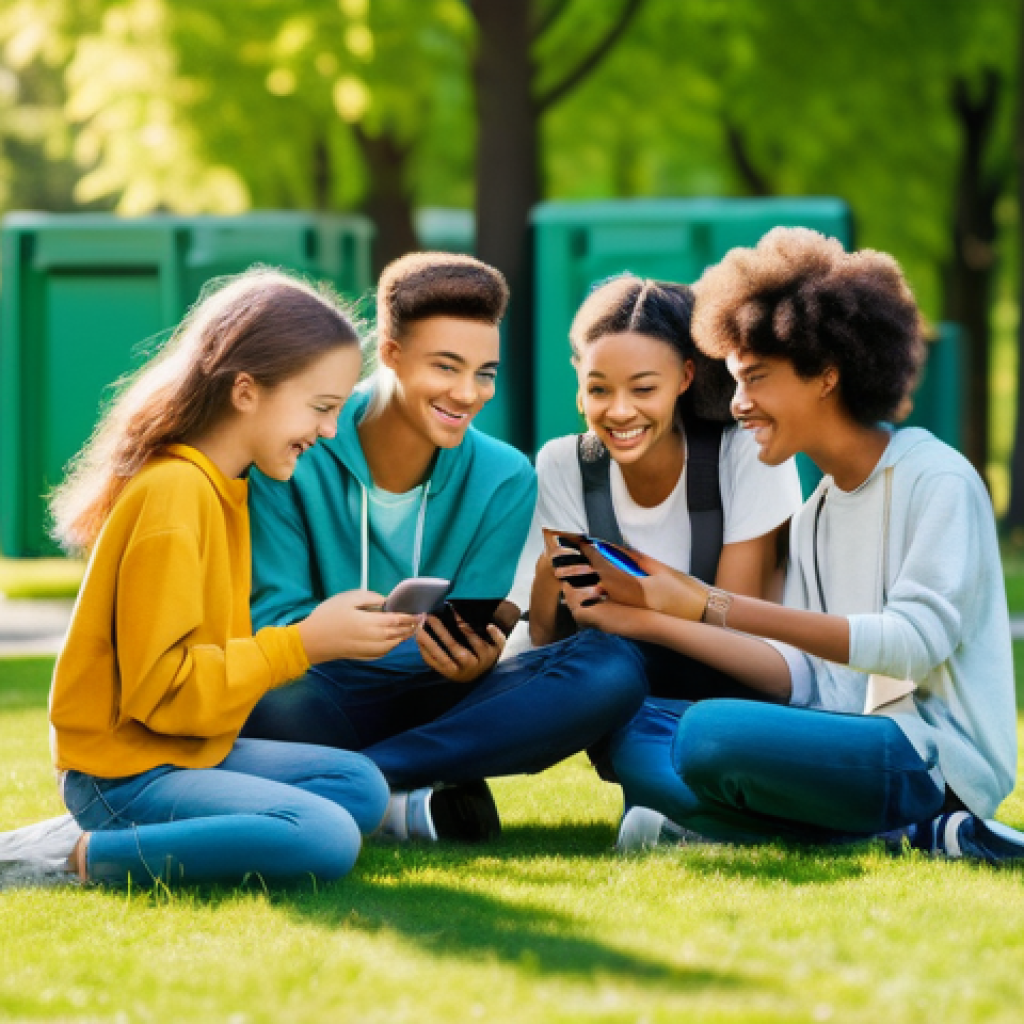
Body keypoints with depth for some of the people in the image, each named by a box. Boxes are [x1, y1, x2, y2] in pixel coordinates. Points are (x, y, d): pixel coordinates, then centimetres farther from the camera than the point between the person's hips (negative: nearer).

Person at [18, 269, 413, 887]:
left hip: (192, 750, 10)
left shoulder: (221, 488, 12)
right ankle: (103, 857, -14)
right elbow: (160, 687, -23)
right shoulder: (173, 491, -19)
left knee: (361, 787, 8)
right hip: (125, 771, -10)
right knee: (324, 841, -25)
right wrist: (304, 644, -18)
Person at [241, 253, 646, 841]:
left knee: (612, 670, -23)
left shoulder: (504, 479, -1)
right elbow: (273, 618, -12)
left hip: (435, 703, 4)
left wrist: (475, 660, -29)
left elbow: (469, 638, -3)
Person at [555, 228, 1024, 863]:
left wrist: (717, 608, -24)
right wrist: (654, 619, 1)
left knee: (711, 733, -29)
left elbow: (916, 643, -19)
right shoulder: (815, 519, 19)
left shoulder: (937, 481, -6)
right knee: (639, 747, -9)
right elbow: (803, 678, 12)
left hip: (938, 757, -9)